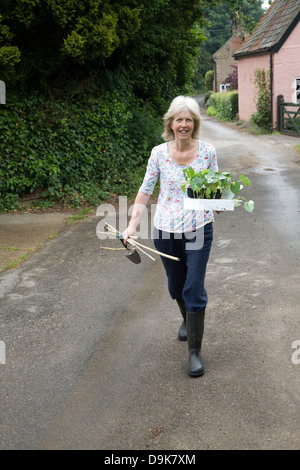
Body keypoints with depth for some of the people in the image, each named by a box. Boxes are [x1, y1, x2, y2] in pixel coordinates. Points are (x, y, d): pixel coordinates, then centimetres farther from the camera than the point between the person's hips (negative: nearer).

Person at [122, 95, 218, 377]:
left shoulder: (208, 151, -5)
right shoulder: (159, 153, -4)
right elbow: (145, 190, 2)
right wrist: (133, 224, -4)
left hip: (198, 229, -2)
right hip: (166, 229, 2)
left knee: (194, 289, -6)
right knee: (175, 285, 18)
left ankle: (195, 351, 7)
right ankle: (187, 319, 50)